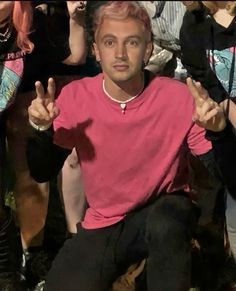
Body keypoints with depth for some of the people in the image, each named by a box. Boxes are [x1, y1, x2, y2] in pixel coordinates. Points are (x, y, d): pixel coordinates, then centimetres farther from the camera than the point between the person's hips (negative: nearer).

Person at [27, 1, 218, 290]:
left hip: (165, 214, -3)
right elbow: (42, 173, -4)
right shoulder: (75, 96, -11)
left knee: (166, 224, -37)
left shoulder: (179, 97, -18)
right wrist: (41, 128, -23)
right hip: (102, 224, 3)